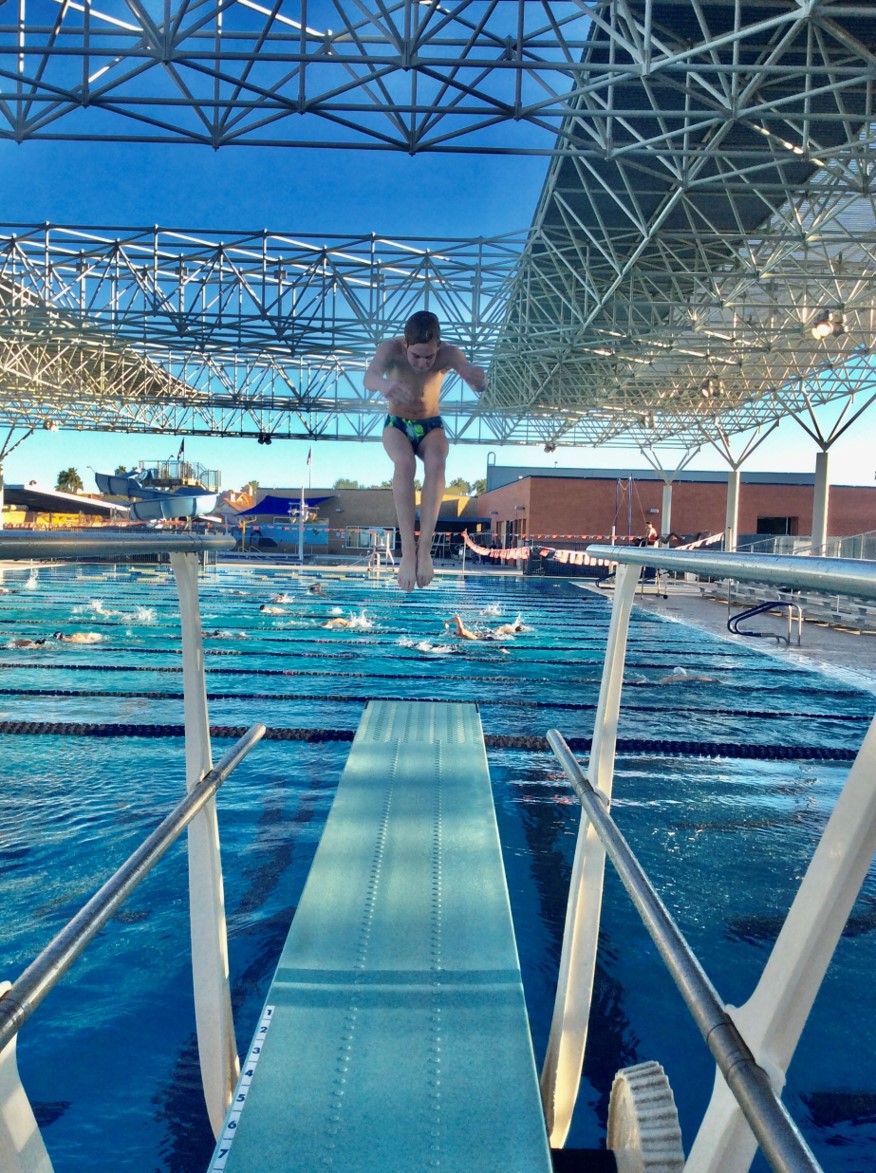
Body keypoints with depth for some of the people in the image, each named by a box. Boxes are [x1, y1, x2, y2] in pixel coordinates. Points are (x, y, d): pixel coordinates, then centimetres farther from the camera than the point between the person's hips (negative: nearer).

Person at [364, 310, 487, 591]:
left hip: (431, 426, 1)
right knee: (405, 463, -35)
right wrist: (383, 383, -67)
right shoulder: (390, 349, -22)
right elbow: (369, 377, -42)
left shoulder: (449, 353, -19)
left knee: (436, 464, -34)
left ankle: (424, 547, -37)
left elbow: (480, 386, -34)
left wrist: (476, 376, -59)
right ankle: (408, 550, -40)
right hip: (397, 425, -1)